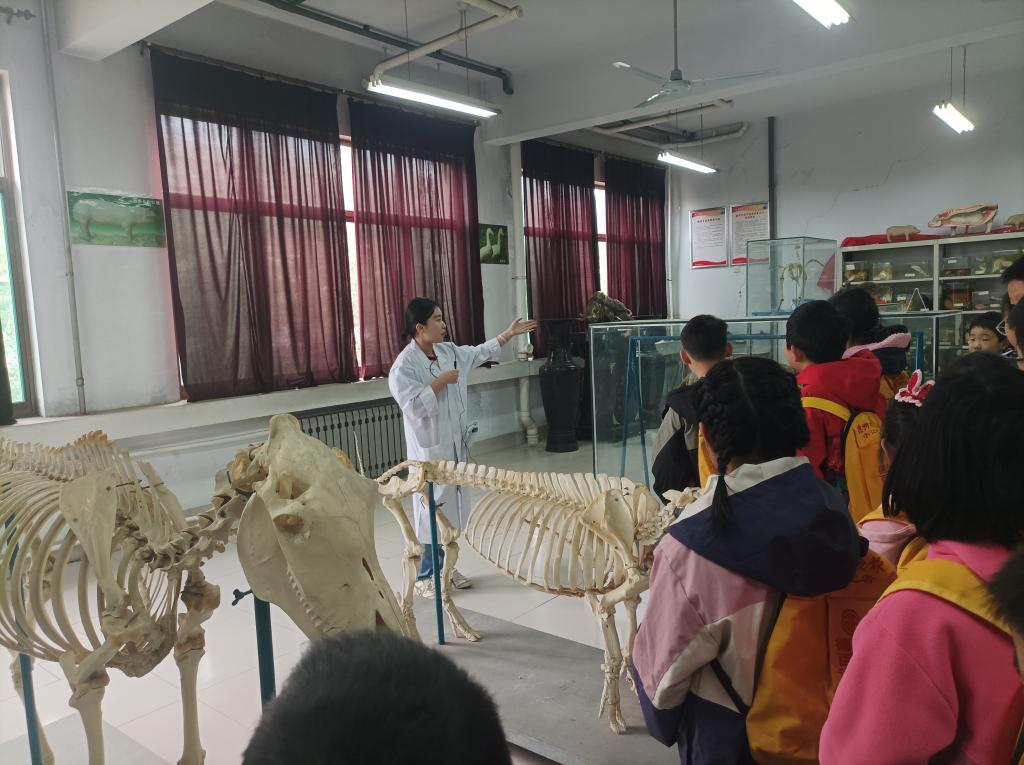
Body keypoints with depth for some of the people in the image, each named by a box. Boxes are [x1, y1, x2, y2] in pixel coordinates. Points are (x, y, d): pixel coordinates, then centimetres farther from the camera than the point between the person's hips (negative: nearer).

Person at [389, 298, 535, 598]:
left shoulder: (449, 351, 5)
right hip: (429, 450, -8)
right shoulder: (404, 366, -17)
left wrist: (509, 333, 21)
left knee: (453, 507, 15)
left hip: (456, 445, 8)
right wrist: (440, 381, -20)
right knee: (432, 510, 1)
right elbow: (414, 407, -26)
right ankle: (425, 576, 15)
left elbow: (480, 353, 21)